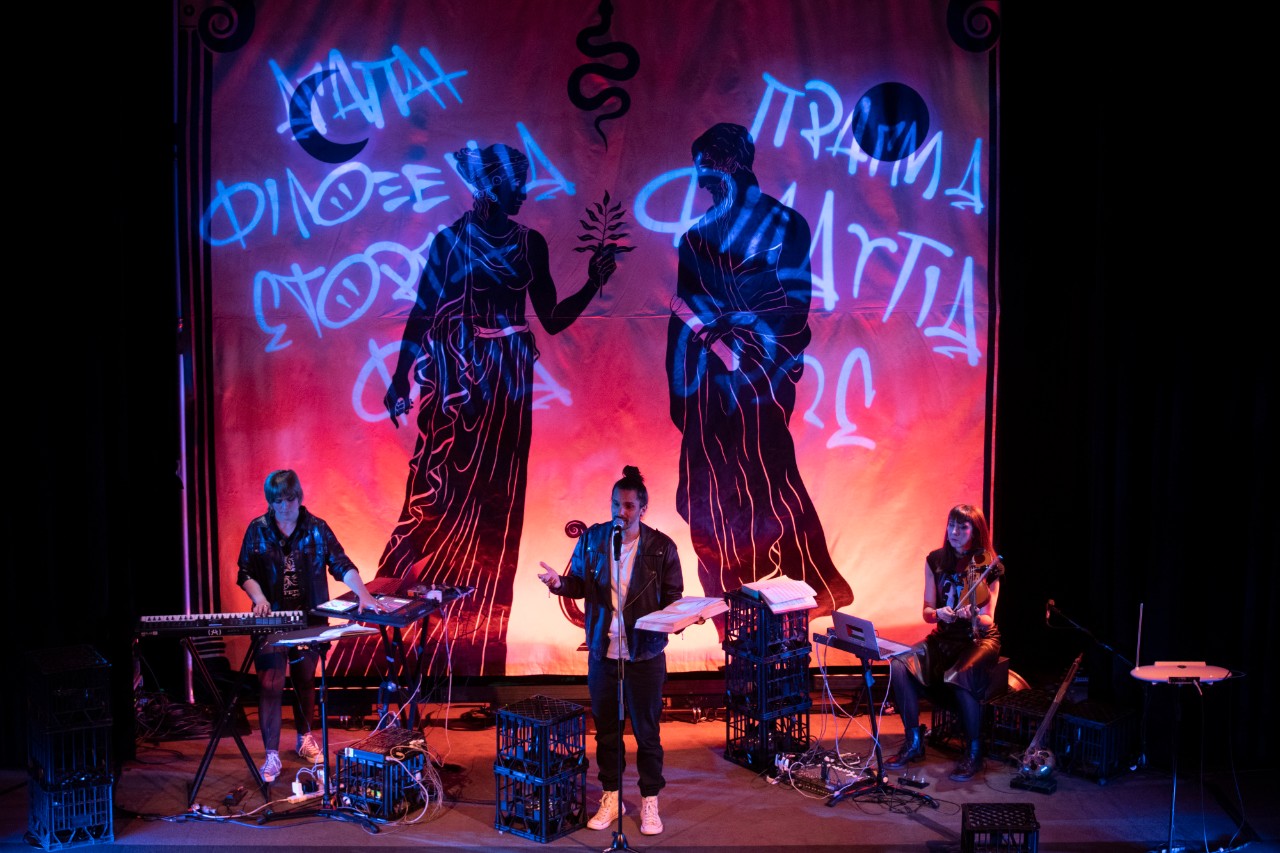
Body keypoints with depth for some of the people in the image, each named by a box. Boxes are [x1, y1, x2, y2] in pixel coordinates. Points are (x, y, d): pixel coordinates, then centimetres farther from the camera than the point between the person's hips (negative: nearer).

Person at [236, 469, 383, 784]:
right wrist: (259, 598, -18)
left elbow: (342, 565, -9)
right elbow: (245, 573, 1)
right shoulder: (258, 530, -1)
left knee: (305, 681, 13)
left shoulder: (317, 528, -2)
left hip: (309, 620, 1)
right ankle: (271, 755, -2)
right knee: (270, 684, -7)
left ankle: (305, 738, 35)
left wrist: (363, 594, -23)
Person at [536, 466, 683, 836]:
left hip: (645, 653, -2)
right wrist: (559, 583, -16)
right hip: (602, 652, 3)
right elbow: (579, 584, 5)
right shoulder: (592, 539, -1)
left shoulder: (661, 546, -8)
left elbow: (673, 596, -2)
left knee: (647, 731, 9)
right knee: (606, 729, 14)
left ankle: (650, 802, 24)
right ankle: (611, 797, 31)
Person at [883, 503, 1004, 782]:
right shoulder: (936, 560, 1)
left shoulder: (989, 566, -9)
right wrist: (938, 613, -21)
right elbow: (926, 612, 2)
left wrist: (975, 616, -35)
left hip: (980, 639, -4)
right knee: (899, 664, -24)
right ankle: (913, 742, -11)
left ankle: (973, 753, -17)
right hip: (945, 637, 4)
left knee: (961, 676, -37)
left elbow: (988, 622, -12)